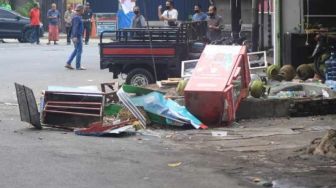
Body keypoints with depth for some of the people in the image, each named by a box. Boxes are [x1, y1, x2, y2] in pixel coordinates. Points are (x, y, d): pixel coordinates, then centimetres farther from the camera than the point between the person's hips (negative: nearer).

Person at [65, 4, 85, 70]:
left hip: (78, 36, 10)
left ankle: (68, 63, 14)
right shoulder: (77, 18, -16)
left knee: (76, 50, 16)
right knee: (79, 50, -4)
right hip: (77, 37, -10)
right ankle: (78, 66, 0)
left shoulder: (77, 17, 15)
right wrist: (75, 36, -30)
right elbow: (75, 27, -24)